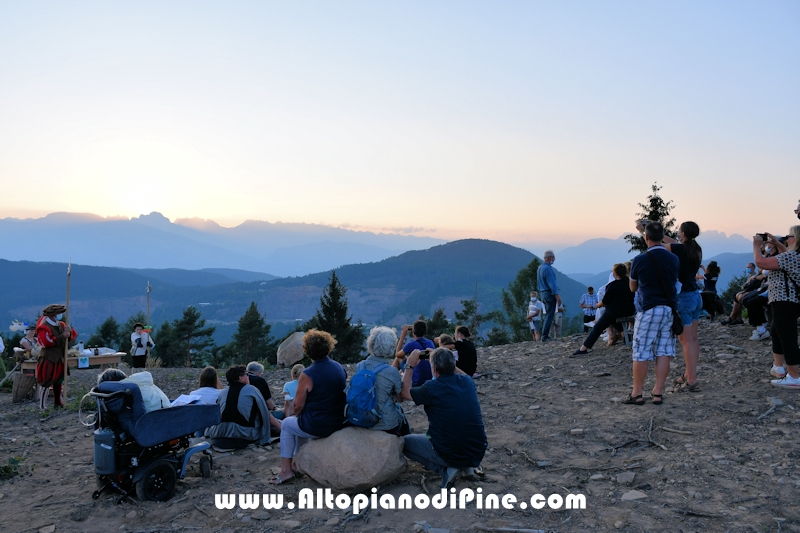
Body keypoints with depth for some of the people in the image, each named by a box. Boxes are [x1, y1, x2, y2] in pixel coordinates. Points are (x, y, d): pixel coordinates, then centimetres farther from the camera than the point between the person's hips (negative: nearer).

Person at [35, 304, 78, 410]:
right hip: (48, 360, -8)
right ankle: (42, 407, -2)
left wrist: (69, 332, -10)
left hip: (60, 359, 8)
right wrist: (62, 337, -22)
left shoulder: (60, 325, 13)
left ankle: (58, 403, 28)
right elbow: (46, 342, -24)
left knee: (59, 382, 16)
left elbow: (74, 335, 13)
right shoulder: (43, 328, -10)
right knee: (46, 384, -7)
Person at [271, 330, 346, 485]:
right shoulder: (339, 368, 1)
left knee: (287, 424, 25)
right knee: (301, 422, 34)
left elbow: (298, 405, -15)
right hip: (338, 424, 6)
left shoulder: (307, 375, -20)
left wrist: (297, 415, 9)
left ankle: (286, 470, 23)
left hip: (316, 427, -6)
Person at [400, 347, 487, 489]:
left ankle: (445, 469, 1)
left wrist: (410, 366, 10)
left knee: (404, 442, 15)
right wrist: (446, 360, 23)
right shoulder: (467, 382, -1)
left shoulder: (432, 388, -16)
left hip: (449, 454, -6)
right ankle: (465, 466, 18)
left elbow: (404, 393, 4)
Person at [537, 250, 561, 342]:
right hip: (550, 293, -10)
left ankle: (545, 335, 15)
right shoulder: (548, 268, -16)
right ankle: (545, 336, -9)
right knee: (550, 315, -7)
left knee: (547, 315, 15)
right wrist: (557, 295, -20)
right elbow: (552, 283, -20)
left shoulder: (540, 268, 15)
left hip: (543, 294, 10)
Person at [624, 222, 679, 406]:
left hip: (648, 310, -4)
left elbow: (633, 288, 5)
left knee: (641, 353, 1)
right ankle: (658, 393, 9)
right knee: (664, 352, 6)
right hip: (669, 309, 5)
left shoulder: (639, 260, -9)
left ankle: (637, 394, 6)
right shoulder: (674, 259, 3)